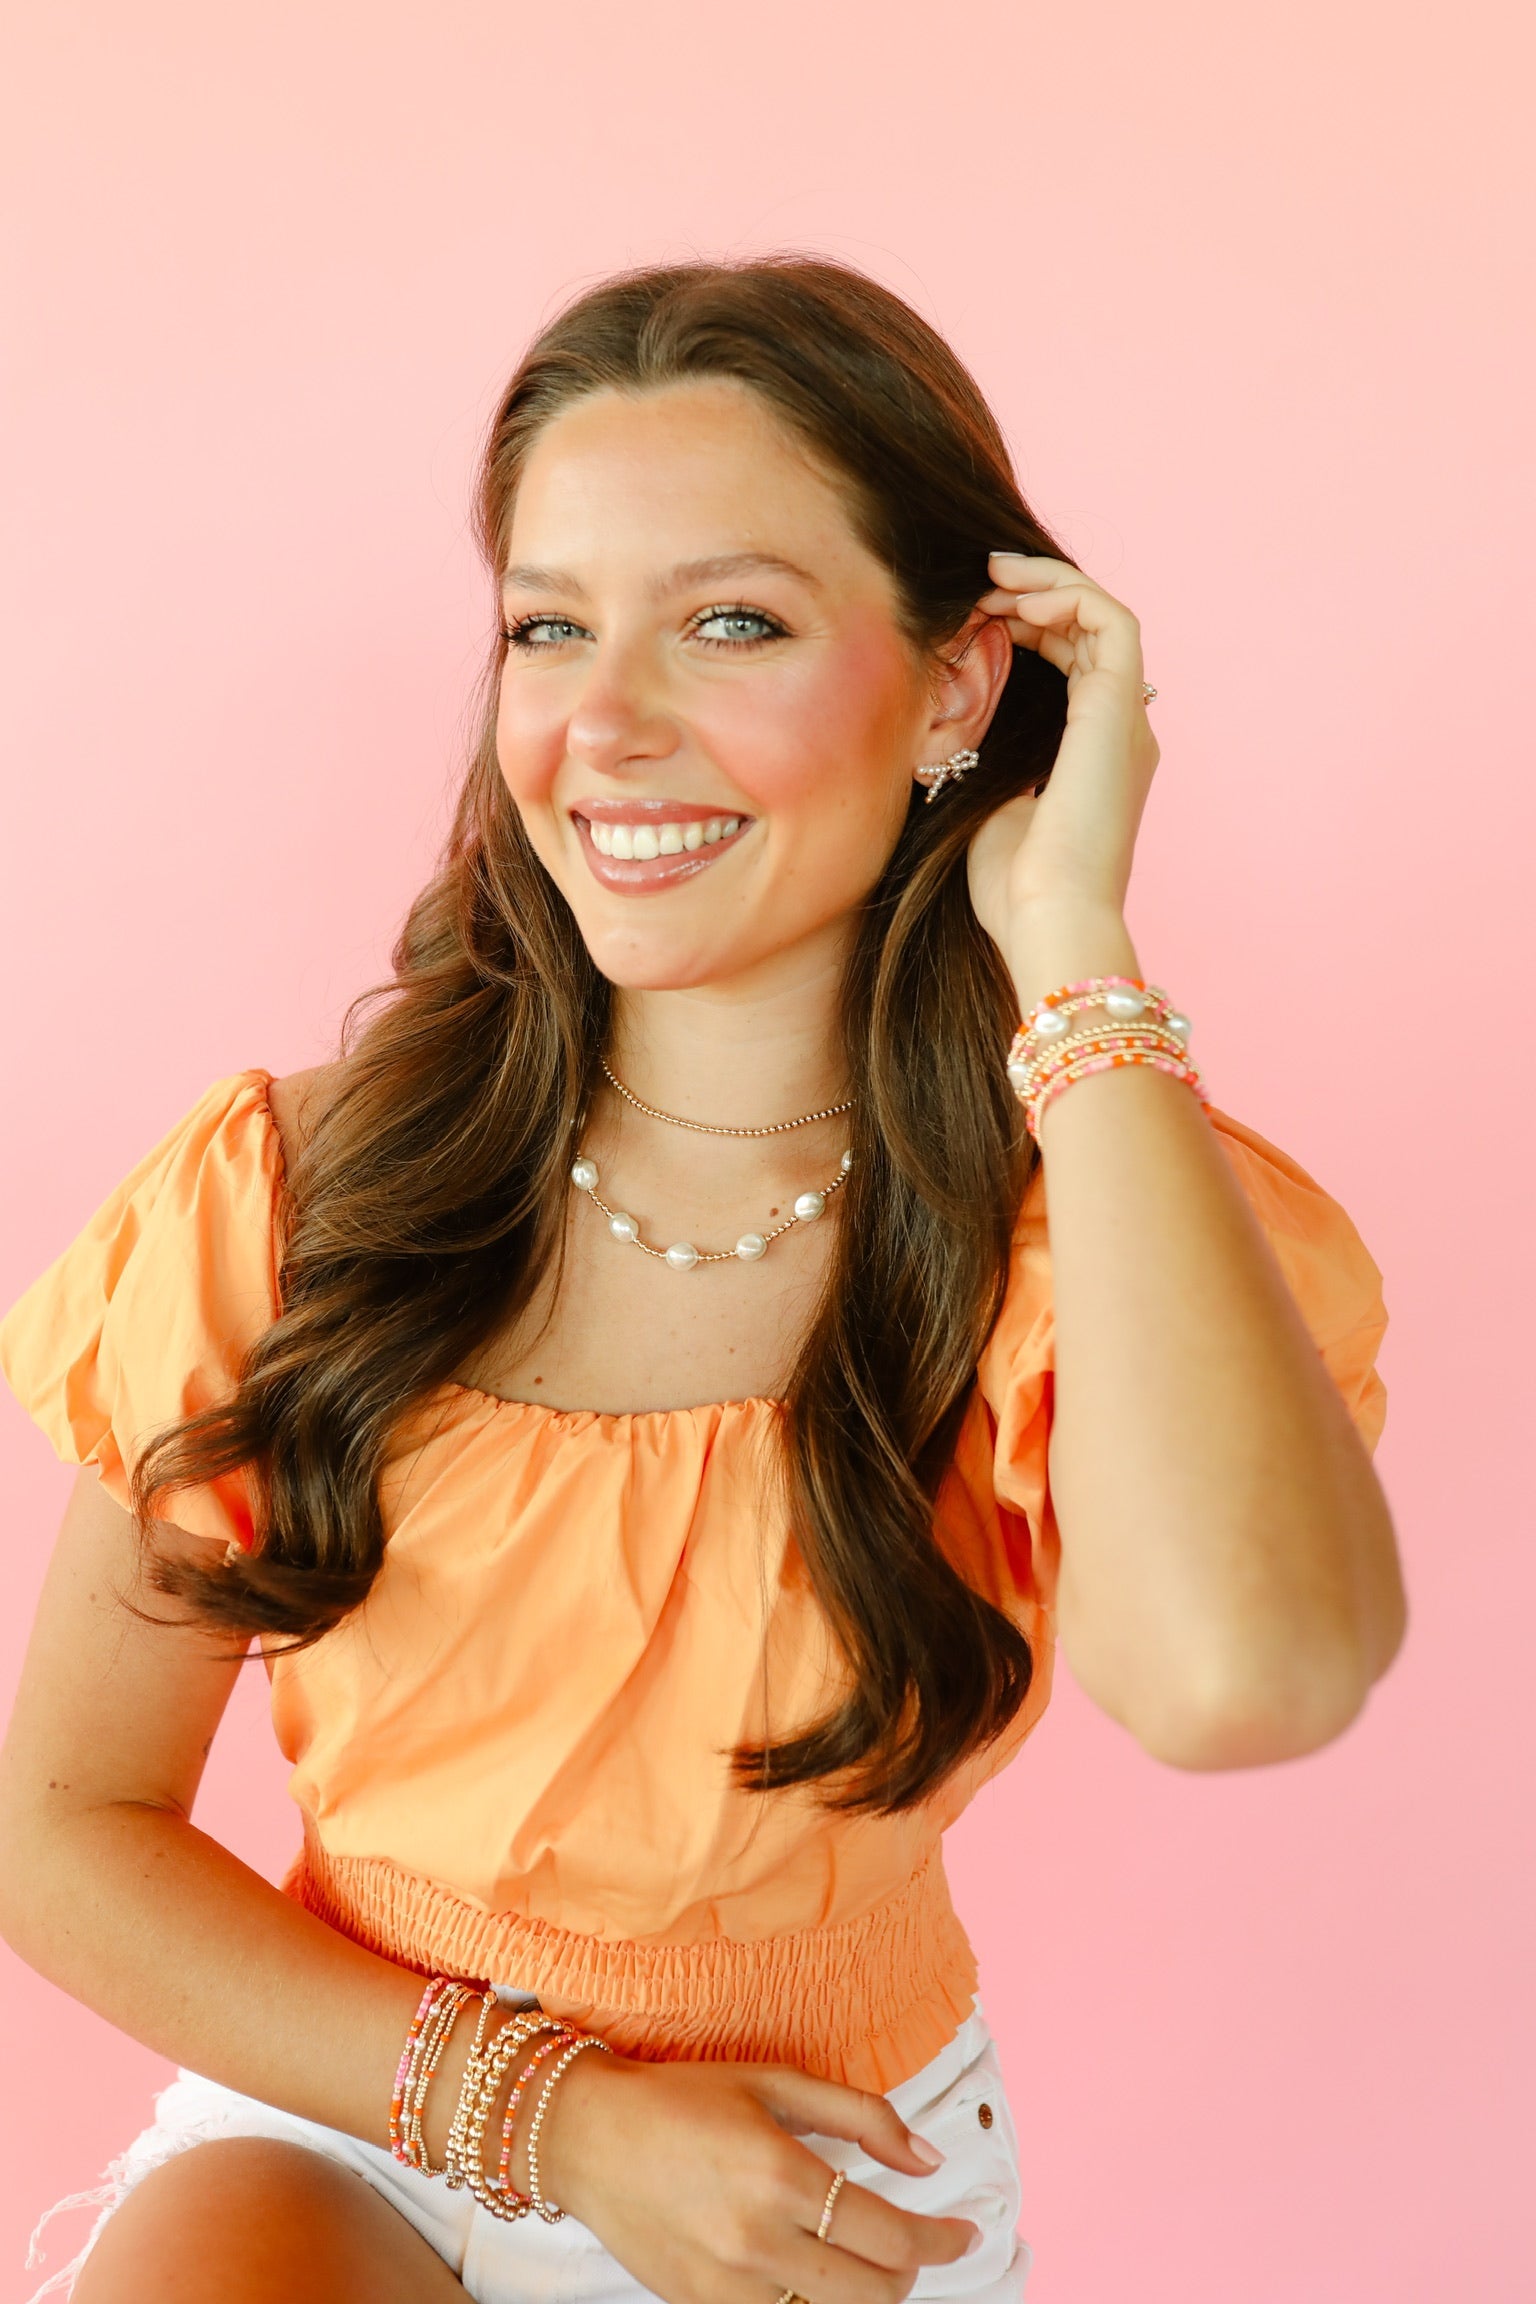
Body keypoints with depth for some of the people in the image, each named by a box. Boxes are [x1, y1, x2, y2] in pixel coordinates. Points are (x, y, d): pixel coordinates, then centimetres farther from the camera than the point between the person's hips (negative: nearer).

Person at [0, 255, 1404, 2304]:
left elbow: (1240, 1672, -35)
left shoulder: (1096, 1225, -12)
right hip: (349, 2121, -1)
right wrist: (548, 2109, -13)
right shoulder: (292, 1191, -9)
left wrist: (1069, 943, -26)